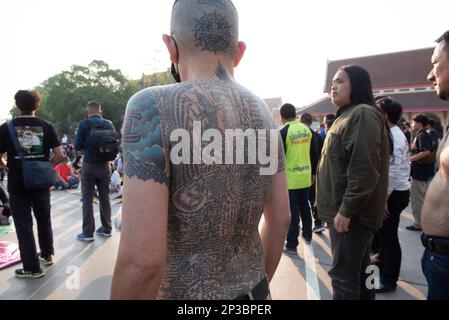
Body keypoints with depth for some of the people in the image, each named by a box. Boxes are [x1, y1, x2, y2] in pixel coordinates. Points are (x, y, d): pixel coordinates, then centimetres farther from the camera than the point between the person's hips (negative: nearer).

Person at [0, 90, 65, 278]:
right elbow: (59, 155, -7)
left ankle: (32, 267, 12)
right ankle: (47, 254, 34)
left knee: (24, 224, 6)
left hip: (17, 184, -2)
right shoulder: (46, 126, -3)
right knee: (44, 219, 19)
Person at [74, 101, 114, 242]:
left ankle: (88, 233, 9)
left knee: (87, 199, 4)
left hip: (89, 165, -3)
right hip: (105, 165, 4)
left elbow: (77, 146, -7)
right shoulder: (109, 124, 0)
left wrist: (86, 146, 13)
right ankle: (106, 229, 22)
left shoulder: (84, 124, -9)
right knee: (104, 197, 12)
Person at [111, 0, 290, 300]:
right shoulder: (262, 113, -3)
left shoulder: (153, 107, -23)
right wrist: (258, 284, 17)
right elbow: (280, 219, 4)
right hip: (253, 291, 5)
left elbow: (143, 260, -27)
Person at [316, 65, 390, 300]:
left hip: (352, 213, -10)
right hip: (348, 210, 10)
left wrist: (346, 210, -22)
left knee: (343, 273, -1)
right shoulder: (347, 115, 18)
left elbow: (364, 170, -24)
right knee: (358, 269, 20)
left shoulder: (363, 114, -14)